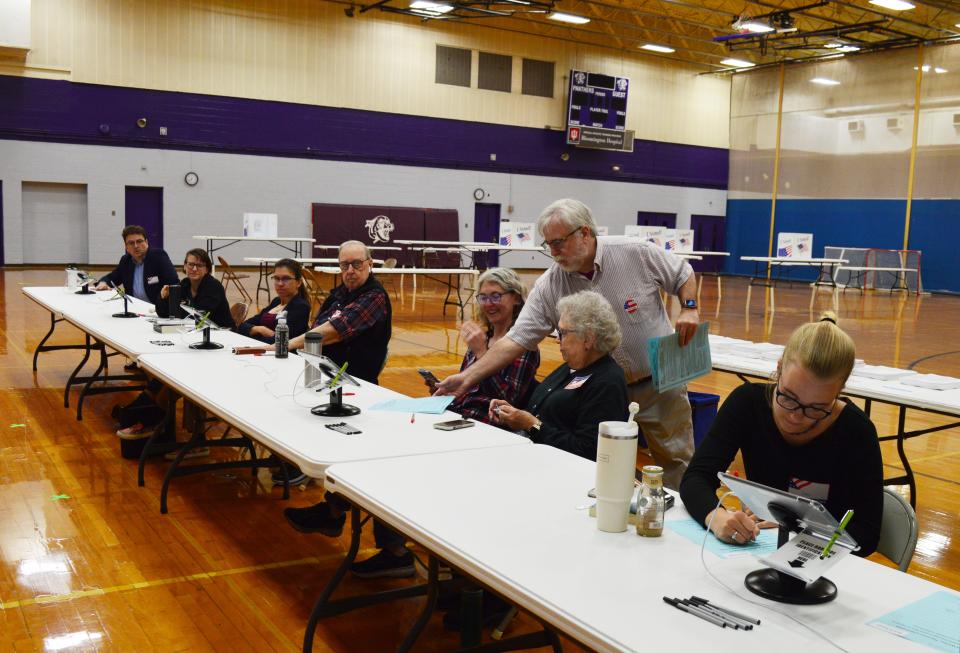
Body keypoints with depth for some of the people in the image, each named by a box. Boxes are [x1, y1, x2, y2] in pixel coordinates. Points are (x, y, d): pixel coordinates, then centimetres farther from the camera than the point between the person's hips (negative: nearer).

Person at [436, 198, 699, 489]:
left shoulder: (635, 252, -14)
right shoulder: (550, 286, -11)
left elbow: (683, 275, 3)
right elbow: (516, 339, -13)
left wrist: (689, 308, -16)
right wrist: (468, 377, -20)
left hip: (660, 383, -1)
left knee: (675, 462, 10)